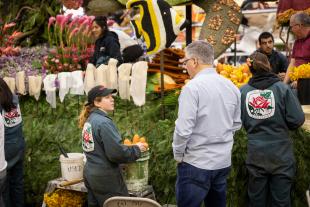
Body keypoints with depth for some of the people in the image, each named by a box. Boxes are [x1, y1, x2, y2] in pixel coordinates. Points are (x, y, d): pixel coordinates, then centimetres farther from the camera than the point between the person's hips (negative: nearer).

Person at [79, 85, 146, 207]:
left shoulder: (89, 120, 9)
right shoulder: (103, 122, -18)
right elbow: (117, 153, -22)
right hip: (105, 177, -9)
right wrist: (136, 149, -6)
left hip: (90, 173, 9)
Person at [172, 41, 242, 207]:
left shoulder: (192, 87, -16)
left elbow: (183, 129, -18)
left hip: (196, 163, -7)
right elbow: (236, 124, 13)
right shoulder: (232, 87, 5)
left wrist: (178, 155, -4)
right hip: (224, 162, 7)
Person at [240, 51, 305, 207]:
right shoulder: (283, 88, -11)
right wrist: (281, 124, 9)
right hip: (280, 155, -2)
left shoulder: (243, 91, -4)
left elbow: (241, 121, 2)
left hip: (255, 155, 2)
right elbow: (297, 120, -11)